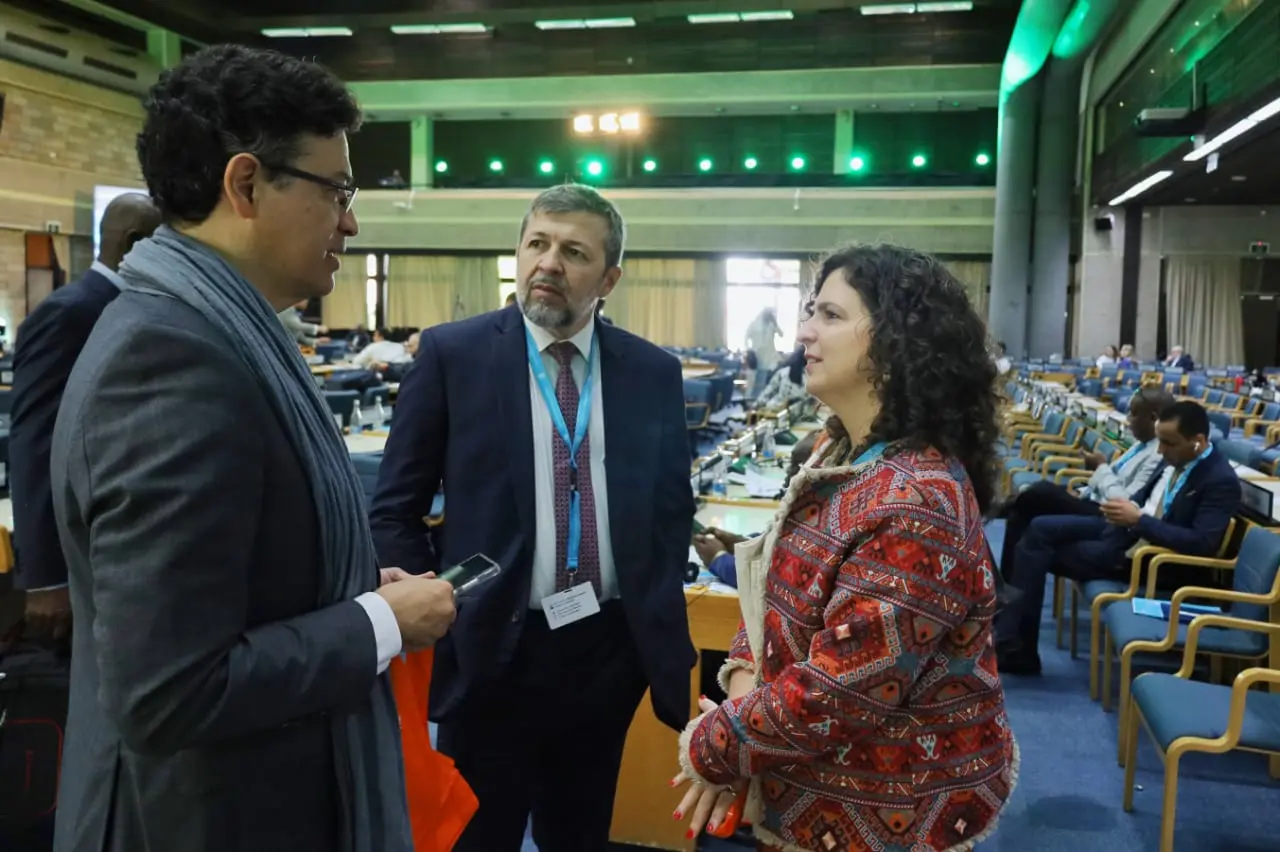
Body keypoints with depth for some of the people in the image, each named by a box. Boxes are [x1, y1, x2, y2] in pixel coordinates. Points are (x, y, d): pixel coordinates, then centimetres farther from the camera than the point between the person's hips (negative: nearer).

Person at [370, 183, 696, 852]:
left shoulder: (653, 372, 2)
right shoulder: (452, 354, -6)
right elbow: (395, 509, -2)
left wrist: (658, 618, 6)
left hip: (611, 651, 3)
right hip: (492, 652, -2)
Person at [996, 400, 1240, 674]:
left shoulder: (1221, 481, -19)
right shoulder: (1176, 458, 4)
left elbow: (1202, 543, -27)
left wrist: (1138, 520, -26)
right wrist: (1130, 506, -5)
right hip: (1128, 528, 8)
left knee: (1039, 552, -14)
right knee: (1039, 529, -8)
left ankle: (1014, 648, -3)